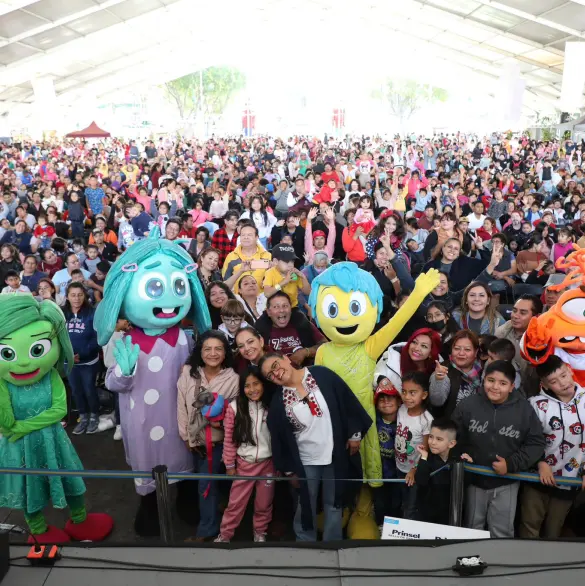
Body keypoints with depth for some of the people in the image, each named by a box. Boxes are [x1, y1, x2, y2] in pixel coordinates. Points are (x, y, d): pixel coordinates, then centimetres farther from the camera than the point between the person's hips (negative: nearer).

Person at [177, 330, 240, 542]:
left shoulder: (233, 378, -14)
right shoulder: (188, 372, -8)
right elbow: (181, 406, -4)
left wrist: (222, 422, -25)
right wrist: (186, 436, -3)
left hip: (217, 440, -3)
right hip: (194, 439, 3)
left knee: (206, 484, 0)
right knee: (205, 482, 18)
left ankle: (206, 530, 19)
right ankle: (210, 524, 40)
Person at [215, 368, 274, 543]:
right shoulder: (235, 407, -12)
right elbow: (229, 439, -5)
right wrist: (230, 465, -1)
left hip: (268, 463, 1)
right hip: (244, 463, -1)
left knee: (264, 503, 16)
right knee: (235, 503, 11)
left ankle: (260, 532, 38)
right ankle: (225, 535, 30)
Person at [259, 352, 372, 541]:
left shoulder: (321, 375, -10)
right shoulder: (278, 402, -7)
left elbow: (347, 400, -5)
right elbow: (279, 439, 0)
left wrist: (355, 433, -5)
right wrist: (289, 469, 2)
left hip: (335, 455, 0)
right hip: (305, 462, 0)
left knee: (334, 504, 15)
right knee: (306, 506, 13)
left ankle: (333, 540, 32)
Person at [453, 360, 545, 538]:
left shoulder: (524, 409, -9)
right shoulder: (467, 405, -10)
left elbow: (536, 444, -5)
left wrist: (511, 464, -15)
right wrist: (459, 454, -16)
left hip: (506, 483, -1)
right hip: (474, 479, 1)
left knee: (502, 532, 11)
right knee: (472, 529, 20)